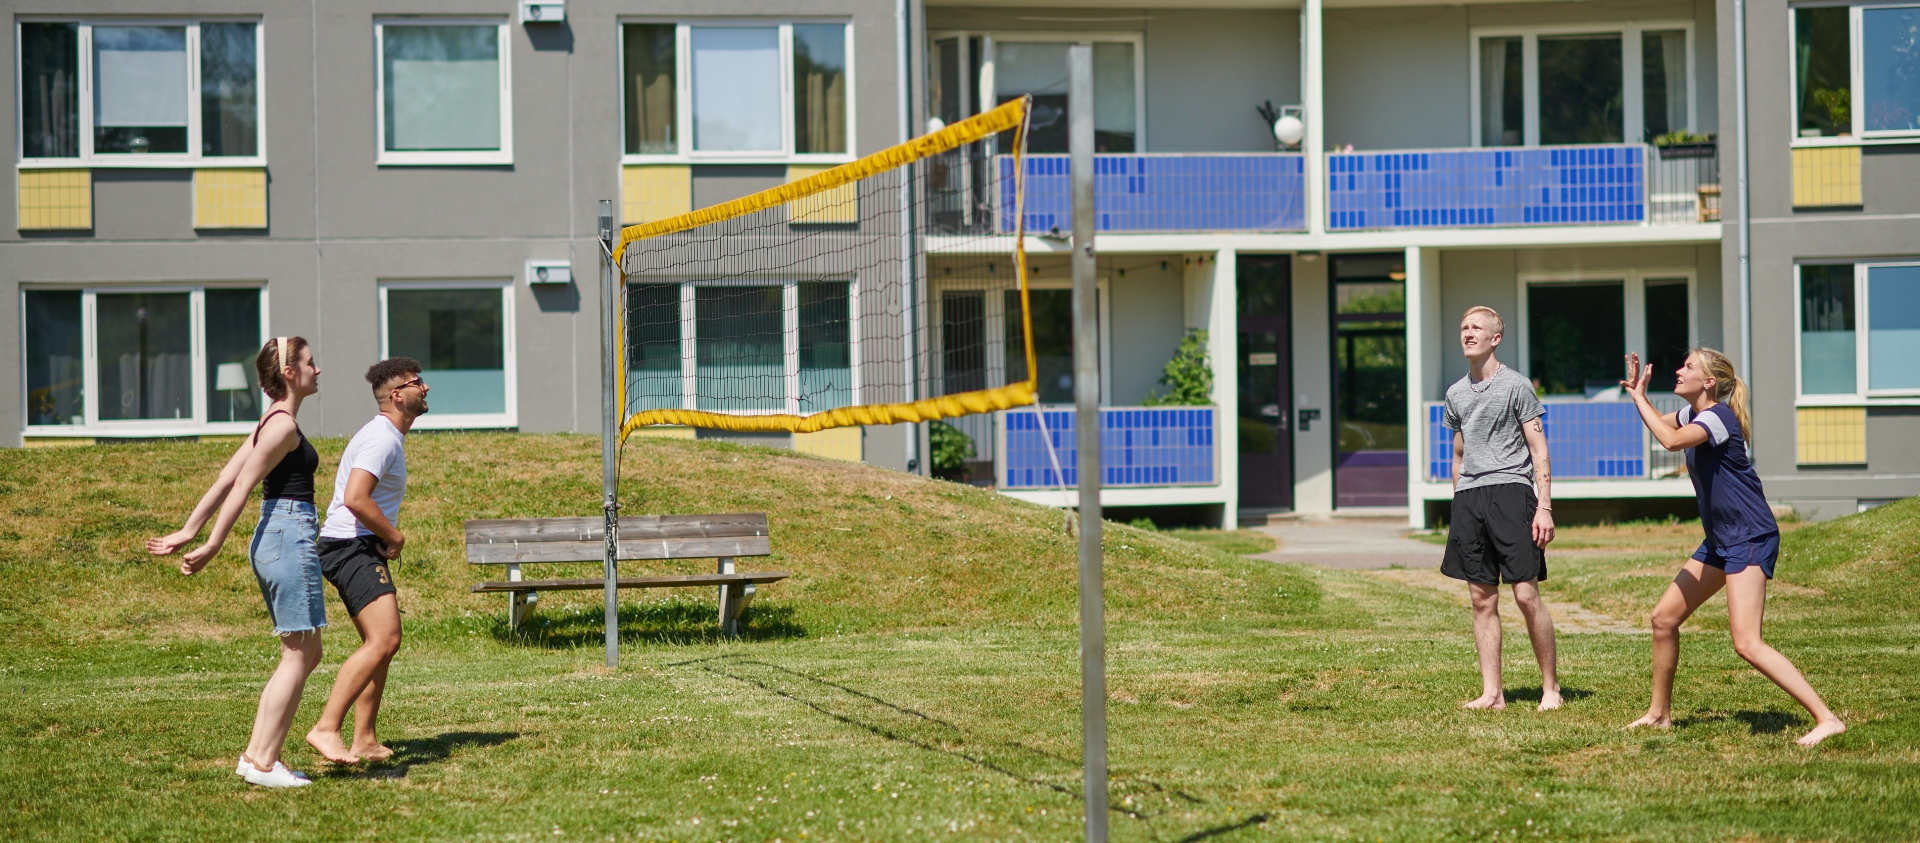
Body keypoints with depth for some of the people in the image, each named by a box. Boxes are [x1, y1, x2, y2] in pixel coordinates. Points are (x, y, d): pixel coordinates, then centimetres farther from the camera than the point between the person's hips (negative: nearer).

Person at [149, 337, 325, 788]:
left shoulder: (272, 423, 16)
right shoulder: (284, 425, -13)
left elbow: (225, 480, 15)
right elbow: (239, 487, -16)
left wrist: (188, 532, 14)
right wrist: (212, 546, -15)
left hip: (271, 539, 10)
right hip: (290, 536, -10)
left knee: (305, 655, 13)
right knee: (298, 656, -5)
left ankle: (255, 755, 12)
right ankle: (263, 762, -4)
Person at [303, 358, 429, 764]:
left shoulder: (388, 437, 20)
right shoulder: (382, 438, -14)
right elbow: (355, 499, -26)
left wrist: (387, 539, 14)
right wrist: (395, 537, -13)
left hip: (363, 549, 11)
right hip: (352, 547, -11)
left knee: (383, 643, 14)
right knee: (383, 640, -21)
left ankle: (364, 742, 16)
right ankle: (327, 729, -26)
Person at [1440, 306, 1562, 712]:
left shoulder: (1516, 385, 0)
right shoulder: (1456, 394, 17)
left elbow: (1539, 452, -2)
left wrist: (1544, 507, -9)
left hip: (1510, 490, -5)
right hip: (1469, 497, 5)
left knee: (1527, 595, -8)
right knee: (1482, 599, 4)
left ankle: (1551, 686, 4)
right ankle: (1491, 693, 7)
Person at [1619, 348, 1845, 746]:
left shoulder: (1718, 416, -18)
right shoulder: (1692, 413, 9)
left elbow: (1671, 440, -37)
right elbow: (1662, 425, 33)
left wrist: (1638, 397, -23)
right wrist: (1638, 392, 13)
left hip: (1750, 538, -10)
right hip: (1720, 540, 10)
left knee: (1747, 643, -20)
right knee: (1664, 617, 13)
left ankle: (1826, 719, -20)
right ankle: (1659, 713, 28)